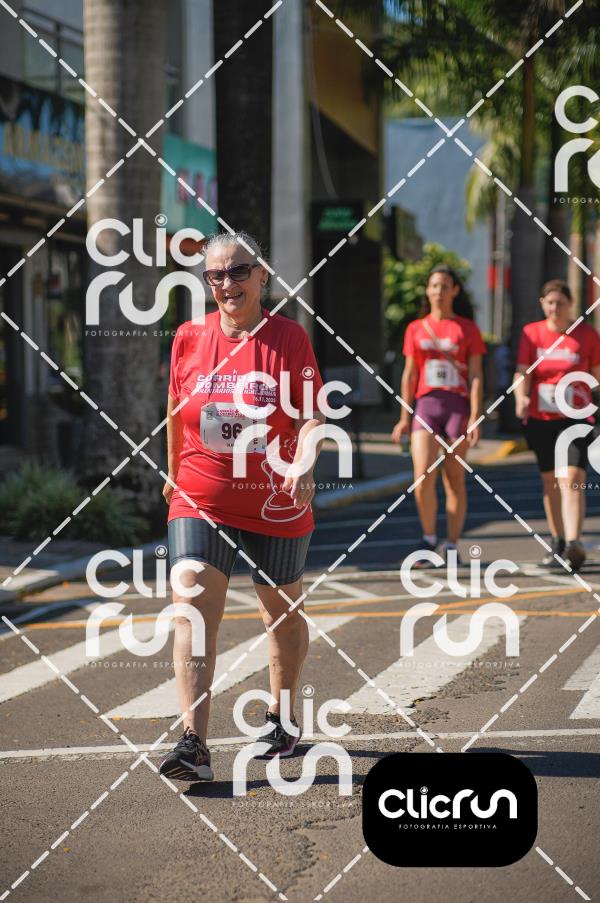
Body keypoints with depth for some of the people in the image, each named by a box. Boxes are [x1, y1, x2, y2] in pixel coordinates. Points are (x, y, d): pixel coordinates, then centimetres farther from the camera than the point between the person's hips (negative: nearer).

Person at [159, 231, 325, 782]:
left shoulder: (289, 337, -4)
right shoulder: (190, 338, 3)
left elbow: (313, 414, -8)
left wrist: (303, 463, -26)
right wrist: (174, 471, 24)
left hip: (276, 505, -1)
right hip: (200, 502, 1)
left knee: (282, 612, 15)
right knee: (192, 611, -15)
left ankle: (283, 719, 38)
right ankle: (194, 745, -20)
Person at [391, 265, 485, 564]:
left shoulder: (467, 329, 5)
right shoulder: (415, 329, 11)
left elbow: (476, 376, 1)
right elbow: (409, 375, 13)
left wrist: (475, 418, -8)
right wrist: (404, 417, 8)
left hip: (458, 406, -1)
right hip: (426, 405, 1)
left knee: (454, 480, 1)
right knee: (423, 477, -13)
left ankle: (452, 547, 10)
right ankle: (428, 538, 7)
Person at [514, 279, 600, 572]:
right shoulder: (531, 333, 3)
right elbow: (522, 372, -5)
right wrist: (521, 397, -24)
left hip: (576, 420, -3)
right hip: (540, 420, 3)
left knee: (571, 479, -19)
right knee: (550, 482, 11)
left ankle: (574, 543, -30)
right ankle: (558, 543, 26)